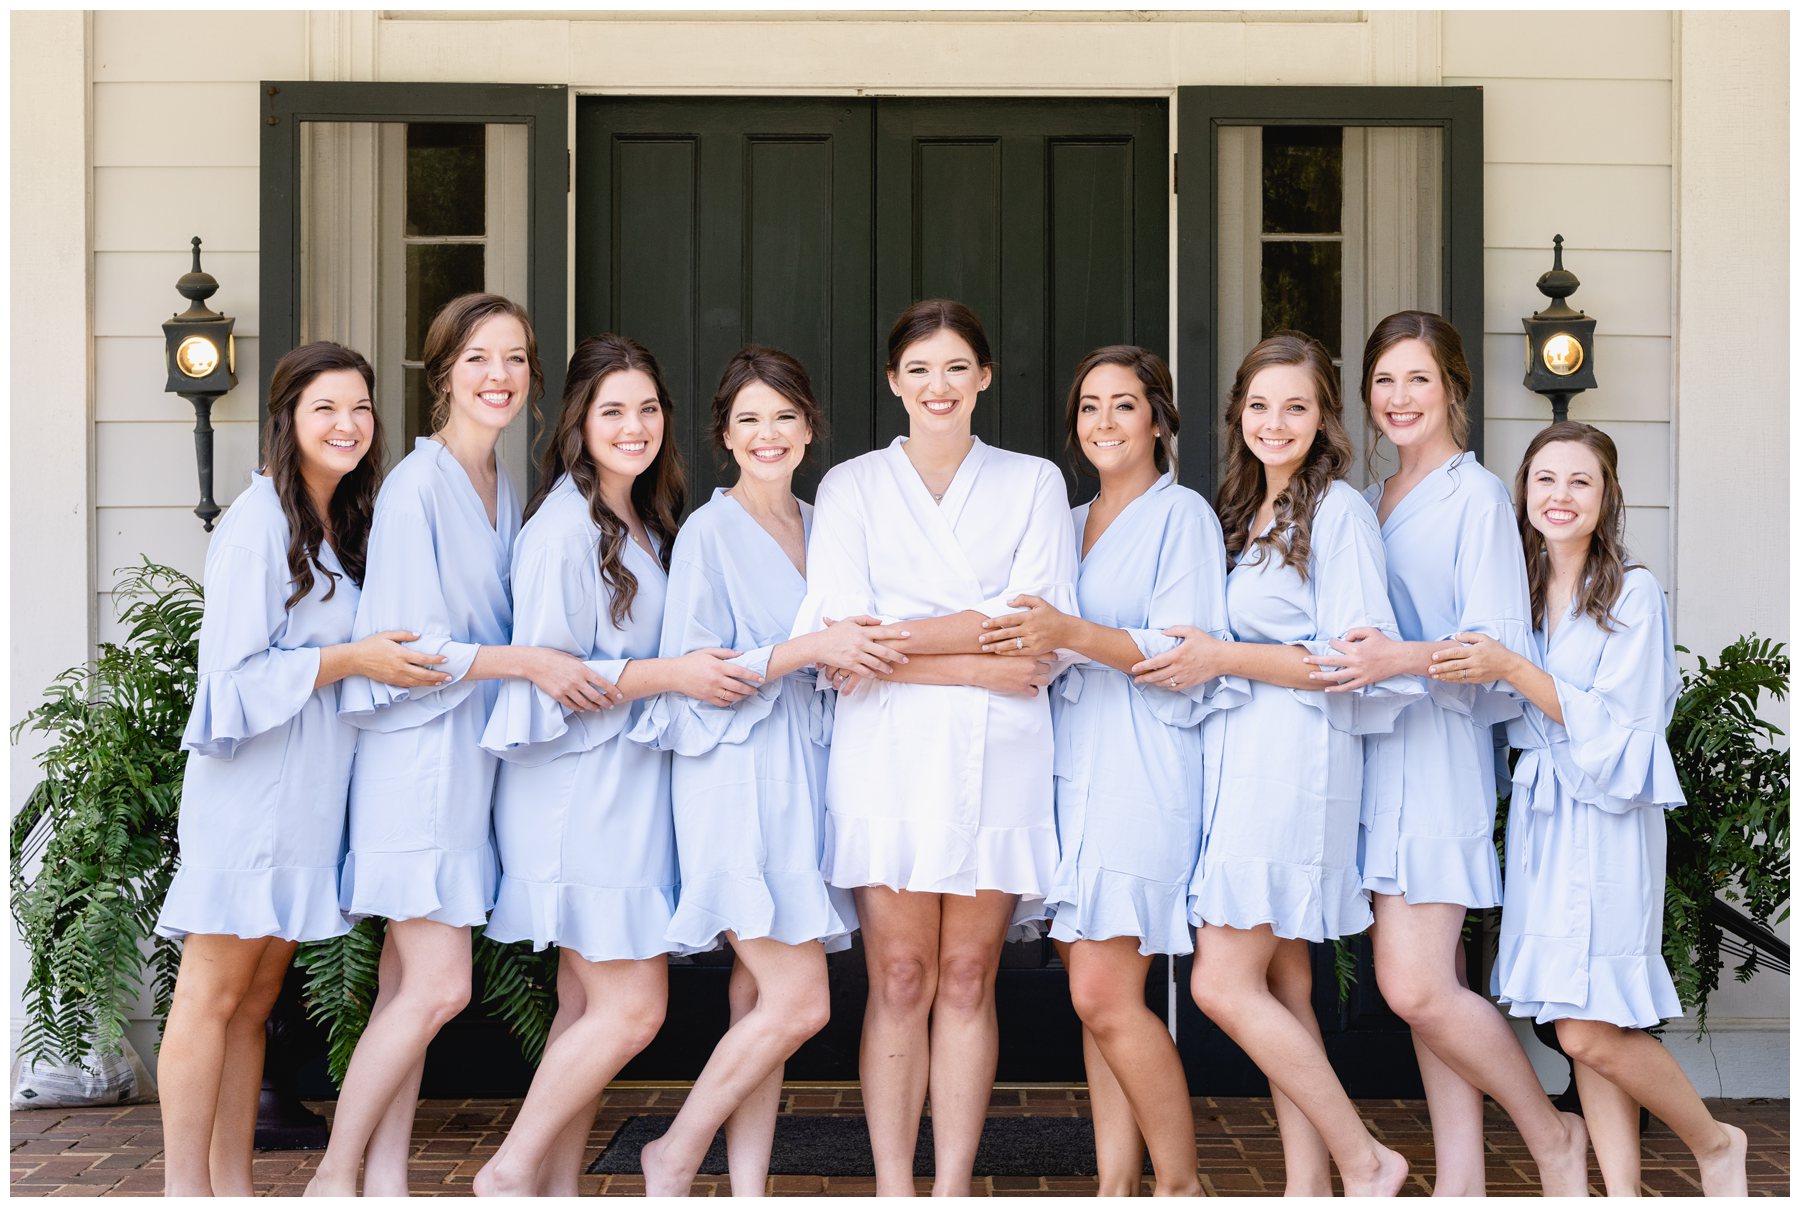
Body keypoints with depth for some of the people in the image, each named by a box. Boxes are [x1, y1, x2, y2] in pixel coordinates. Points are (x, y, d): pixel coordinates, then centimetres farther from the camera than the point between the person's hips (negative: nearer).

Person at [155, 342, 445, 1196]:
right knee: (213, 993, -4)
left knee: (256, 998, 10)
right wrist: (352, 660, -18)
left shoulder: (343, 527, 17)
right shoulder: (258, 523, -10)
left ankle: (233, 1183, 14)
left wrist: (393, 654, 8)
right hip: (249, 790, -8)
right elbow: (236, 671, -14)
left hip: (307, 795, 8)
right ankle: (185, 1188, -1)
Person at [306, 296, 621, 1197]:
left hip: (471, 755, 8)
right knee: (437, 985, -10)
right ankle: (331, 1178, 2)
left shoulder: (502, 490, 14)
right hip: (418, 752, -8)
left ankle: (384, 1178, 12)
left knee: (410, 986, 8)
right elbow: (406, 648, -15)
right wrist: (528, 661, -20)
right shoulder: (416, 487, -12)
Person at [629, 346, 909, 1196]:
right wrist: (811, 649, -18)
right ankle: (675, 1159, 4)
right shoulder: (709, 533, -4)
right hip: (739, 780, -6)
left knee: (763, 1002, 5)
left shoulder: (822, 527, 16)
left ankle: (748, 1187, 8)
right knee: (798, 1002, -12)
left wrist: (861, 648, 4)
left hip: (804, 774, 6)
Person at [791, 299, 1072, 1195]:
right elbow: (840, 637, -2)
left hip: (996, 754, 1)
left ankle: (953, 1188, 5)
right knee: (900, 980, -4)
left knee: (967, 980, 0)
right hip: (887, 752, -1)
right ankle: (892, 1189, 1)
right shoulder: (851, 487, 10)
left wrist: (902, 636, -8)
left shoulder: (1033, 483, 13)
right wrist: (980, 663, -10)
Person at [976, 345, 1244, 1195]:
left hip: (1143, 770, -7)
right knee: (1094, 995, 5)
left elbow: (1181, 654, -12)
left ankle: (1179, 1184, -1)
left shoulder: (1182, 515, -1)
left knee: (1103, 992, -13)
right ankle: (1116, 1185, 9)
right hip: (1073, 767, 7)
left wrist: (1073, 635, -24)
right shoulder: (1071, 524, 20)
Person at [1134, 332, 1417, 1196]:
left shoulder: (1337, 510, -7)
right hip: (1243, 758, 9)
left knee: (1223, 985, -11)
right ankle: (1310, 1183, 12)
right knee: (1282, 989, 8)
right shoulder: (1244, 514, 19)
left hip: (1295, 760, -9)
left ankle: (1363, 1160, 0)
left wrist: (1223, 659, -14)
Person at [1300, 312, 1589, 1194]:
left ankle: (1552, 1137, 8)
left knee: (1415, 986, -12)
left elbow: (1499, 645, -13)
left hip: (1440, 749, -7)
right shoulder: (1369, 503, 18)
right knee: (1429, 986, 8)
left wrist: (1399, 659, -28)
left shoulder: (1475, 496, -5)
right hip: (1377, 750, 7)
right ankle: (1460, 1179, 13)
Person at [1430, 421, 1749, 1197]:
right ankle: (1622, 1190, 9)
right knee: (1577, 1026, 3)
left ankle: (1715, 1144, 13)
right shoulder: (1520, 592, 12)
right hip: (1537, 814, 6)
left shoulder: (1632, 593, -6)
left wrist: (1511, 669, -21)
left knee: (1591, 1032, -10)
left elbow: (1614, 723, -13)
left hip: (1605, 819, -6)